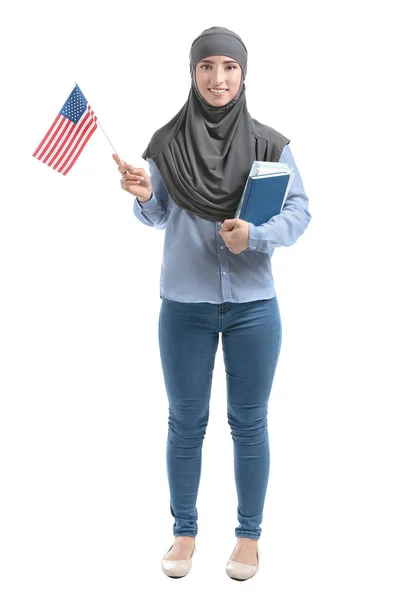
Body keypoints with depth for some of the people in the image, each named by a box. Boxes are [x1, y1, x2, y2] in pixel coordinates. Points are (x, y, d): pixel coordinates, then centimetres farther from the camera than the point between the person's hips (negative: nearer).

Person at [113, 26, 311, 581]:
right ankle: (184, 531, 27)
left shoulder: (270, 144, -2)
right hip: (184, 305, 1)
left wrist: (255, 234, -21)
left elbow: (299, 213, -4)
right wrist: (144, 197, -17)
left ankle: (249, 534, 25)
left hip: (253, 305, 0)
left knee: (250, 423, 9)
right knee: (185, 422, 10)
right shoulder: (167, 142, 0)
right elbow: (158, 218, 4)